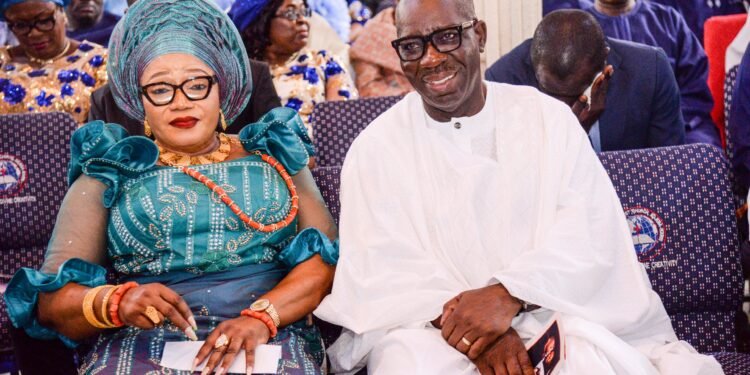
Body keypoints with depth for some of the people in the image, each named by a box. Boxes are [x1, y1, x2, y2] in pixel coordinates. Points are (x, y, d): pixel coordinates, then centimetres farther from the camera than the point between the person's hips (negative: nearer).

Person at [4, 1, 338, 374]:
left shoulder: (274, 157, 16)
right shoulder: (108, 175, 13)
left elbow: (326, 256, 4)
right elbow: (51, 299, 5)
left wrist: (261, 317, -15)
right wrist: (115, 302, -17)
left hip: (270, 339, 0)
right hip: (142, 343, 1)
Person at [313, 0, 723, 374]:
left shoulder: (548, 117, 7)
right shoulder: (374, 149, 6)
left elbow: (592, 229, -4)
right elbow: (380, 270, -4)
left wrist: (508, 294, -21)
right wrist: (455, 317, -23)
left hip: (555, 312, 0)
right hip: (426, 325, 0)